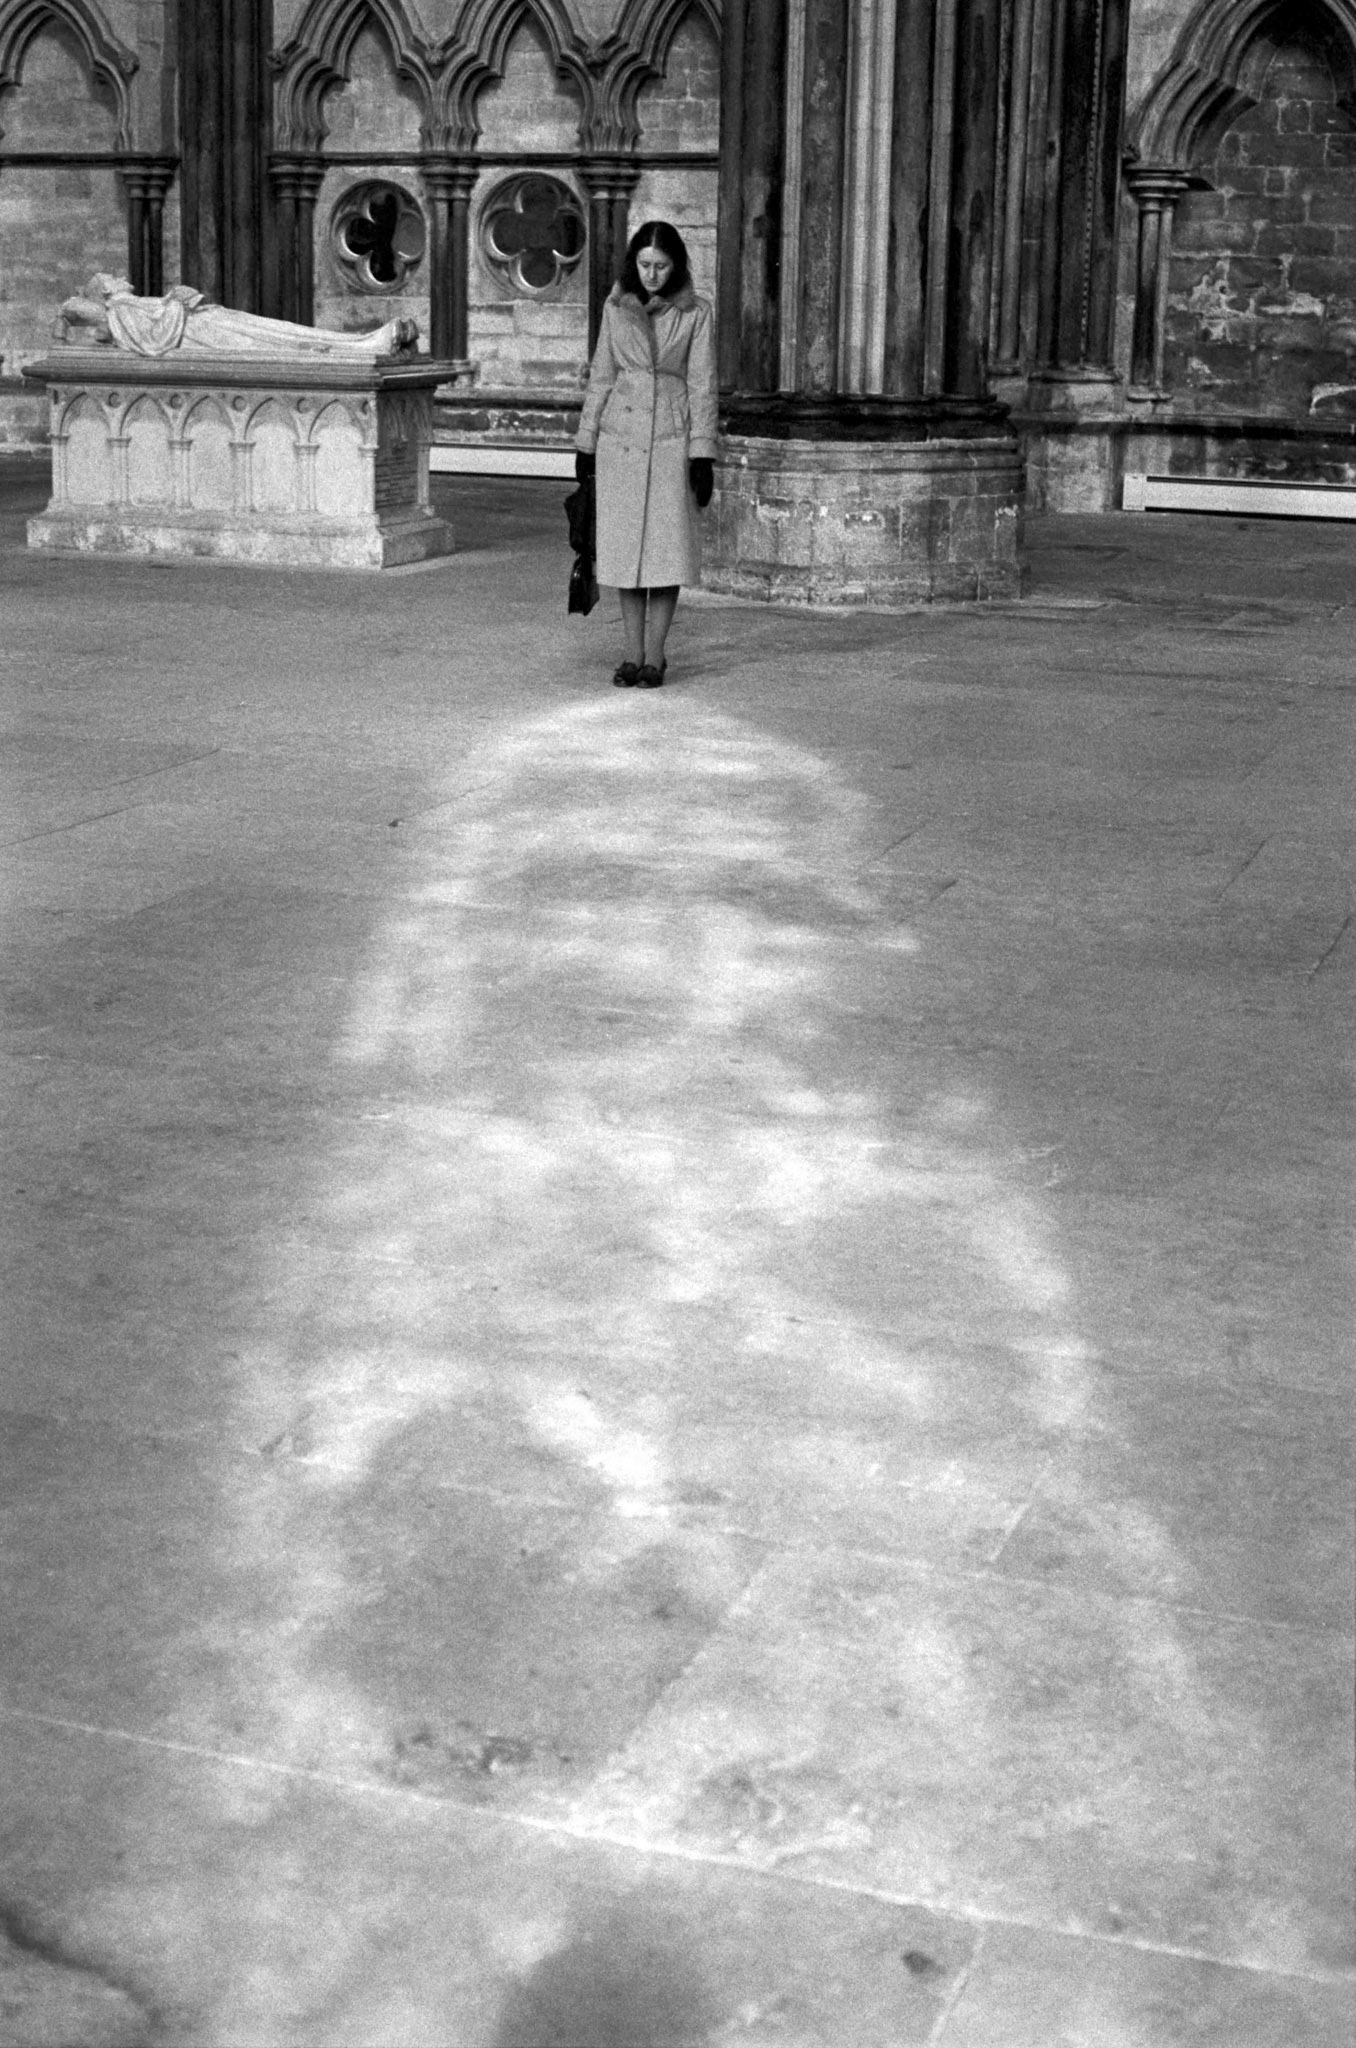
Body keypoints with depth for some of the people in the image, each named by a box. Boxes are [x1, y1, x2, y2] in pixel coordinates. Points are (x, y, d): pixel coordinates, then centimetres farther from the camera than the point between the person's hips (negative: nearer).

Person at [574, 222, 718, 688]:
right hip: (619, 438, 2)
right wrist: (585, 444, 9)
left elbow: (702, 387, -1)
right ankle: (633, 654, 10)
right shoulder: (616, 308, 7)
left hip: (671, 439, -2)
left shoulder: (695, 313, 0)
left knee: (666, 548, -4)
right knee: (625, 548, 3)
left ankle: (655, 656, 4)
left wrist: (702, 455, -6)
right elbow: (601, 378, 11)